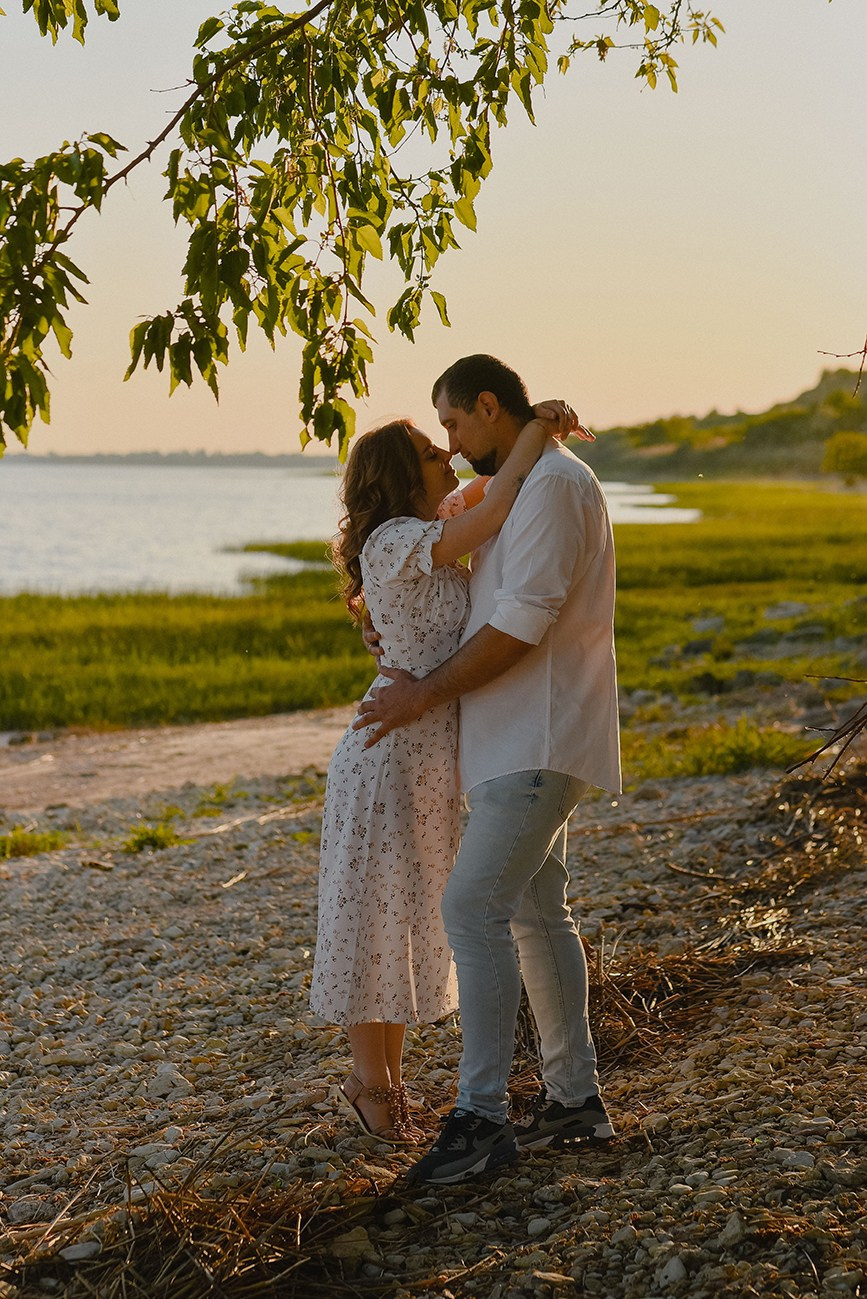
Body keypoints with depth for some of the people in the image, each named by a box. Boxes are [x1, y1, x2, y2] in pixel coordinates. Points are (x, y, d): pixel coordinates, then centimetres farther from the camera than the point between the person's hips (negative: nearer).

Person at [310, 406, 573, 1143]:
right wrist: (535, 430, -15)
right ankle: (370, 1079, 17)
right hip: (391, 755, -10)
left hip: (434, 761, 10)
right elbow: (494, 515, -26)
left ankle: (390, 1076, 28)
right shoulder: (394, 542, -16)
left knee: (411, 916, 16)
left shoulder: (432, 546, 12)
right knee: (375, 914, 3)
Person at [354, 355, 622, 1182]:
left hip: (540, 741, -11)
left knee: (475, 906, -15)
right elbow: (493, 602, 29)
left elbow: (522, 623, -21)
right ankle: (574, 1097, 21)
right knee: (535, 914, 13)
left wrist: (428, 693, -14)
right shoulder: (524, 489, 20)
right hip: (520, 741, 11)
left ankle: (481, 1116, -13)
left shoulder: (553, 484, -14)